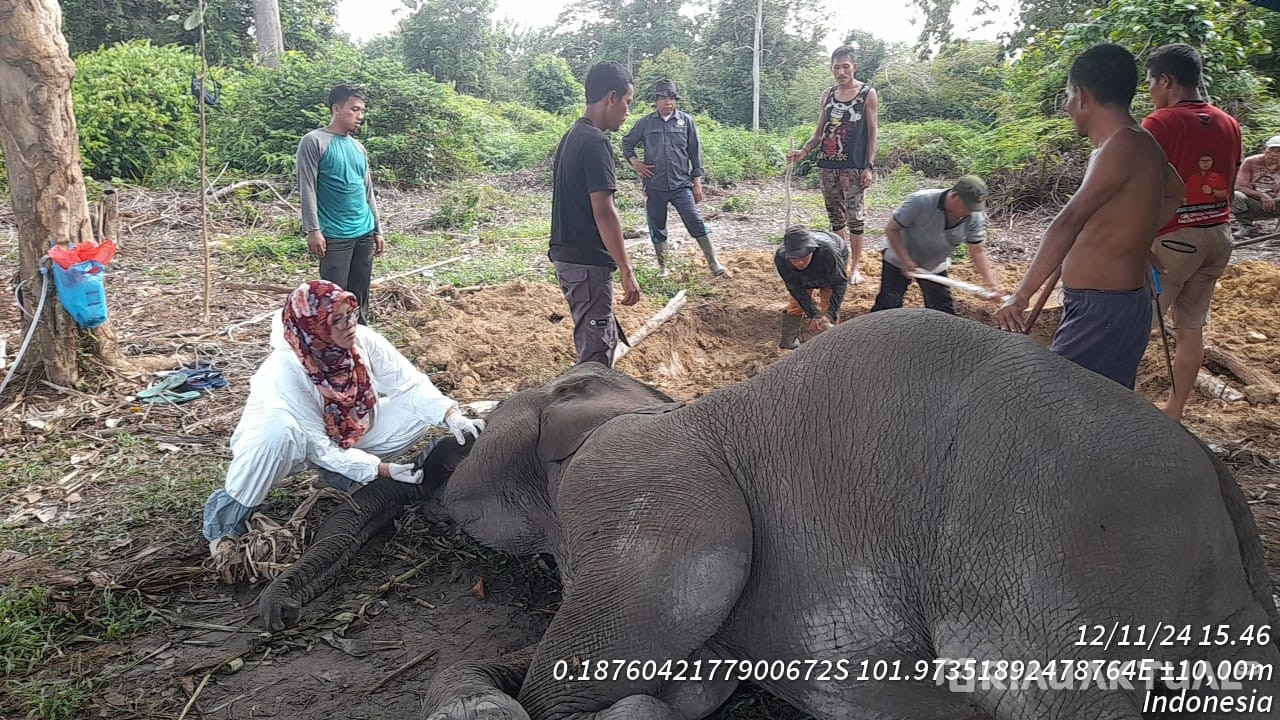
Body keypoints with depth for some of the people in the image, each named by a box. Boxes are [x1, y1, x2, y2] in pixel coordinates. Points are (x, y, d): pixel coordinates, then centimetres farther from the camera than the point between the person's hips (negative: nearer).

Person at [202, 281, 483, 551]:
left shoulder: (363, 339, -22)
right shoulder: (285, 371, -35)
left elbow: (408, 384, -17)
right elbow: (318, 447, -30)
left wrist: (451, 415, -33)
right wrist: (382, 469, -34)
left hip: (346, 433, 6)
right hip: (293, 444, -6)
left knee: (418, 413, -11)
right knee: (279, 431, -42)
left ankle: (338, 476, 3)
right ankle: (229, 511, -16)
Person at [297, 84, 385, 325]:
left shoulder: (358, 147, 15)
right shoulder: (314, 142, -6)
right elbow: (307, 189, -10)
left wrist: (377, 230, 17)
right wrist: (313, 230, -16)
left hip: (364, 233, 6)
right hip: (335, 235, -6)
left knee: (360, 294, 10)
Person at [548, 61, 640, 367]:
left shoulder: (571, 137, 13)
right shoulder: (595, 142, -17)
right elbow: (603, 212, -22)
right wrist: (627, 271, -19)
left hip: (567, 256, 10)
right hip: (588, 263, -10)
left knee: (605, 337, 20)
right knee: (596, 351, -4)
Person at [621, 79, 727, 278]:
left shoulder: (686, 121, 1)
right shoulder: (645, 123, 2)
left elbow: (695, 152, 4)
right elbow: (627, 143, 15)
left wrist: (697, 181, 2)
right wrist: (634, 161, -3)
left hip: (681, 185, -1)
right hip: (654, 187, 1)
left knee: (695, 222, -8)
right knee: (657, 227, 9)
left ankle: (712, 262, 0)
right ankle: (662, 267, 23)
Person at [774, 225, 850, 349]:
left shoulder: (827, 251, -50)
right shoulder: (780, 257, -41)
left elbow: (840, 283, -36)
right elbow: (796, 288, -30)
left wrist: (829, 315, -44)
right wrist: (813, 315, -37)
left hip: (836, 265, -2)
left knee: (829, 305, -8)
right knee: (796, 303, 6)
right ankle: (787, 343, 21)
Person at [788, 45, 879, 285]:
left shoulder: (868, 94, -1)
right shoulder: (828, 95, 11)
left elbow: (872, 133, -3)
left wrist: (869, 167, -10)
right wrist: (804, 151, -2)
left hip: (853, 166, -4)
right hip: (828, 165, 4)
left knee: (854, 217, -4)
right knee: (835, 216, 10)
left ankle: (855, 266, 6)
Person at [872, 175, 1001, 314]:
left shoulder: (975, 217, -19)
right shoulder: (920, 201, -31)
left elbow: (978, 251, -11)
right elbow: (891, 229, -23)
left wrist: (992, 283, -21)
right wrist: (906, 260, -30)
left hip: (936, 268, 4)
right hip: (899, 261, -4)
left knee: (945, 313, 6)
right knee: (887, 308, 0)